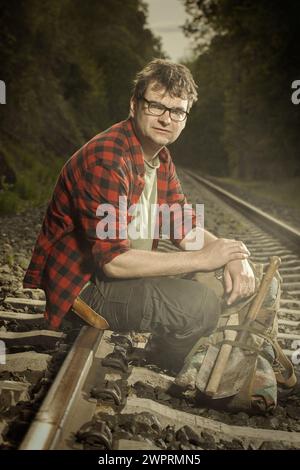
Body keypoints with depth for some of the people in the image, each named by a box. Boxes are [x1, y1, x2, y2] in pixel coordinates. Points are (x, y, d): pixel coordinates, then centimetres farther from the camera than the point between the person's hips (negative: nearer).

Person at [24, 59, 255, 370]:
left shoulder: (161, 158, 6)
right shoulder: (106, 159, -25)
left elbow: (185, 230, 7)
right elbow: (113, 261, -29)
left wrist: (229, 255, -14)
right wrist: (202, 259, -24)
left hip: (127, 272, 9)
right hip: (81, 285, -9)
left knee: (232, 282, 7)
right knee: (200, 305, -26)